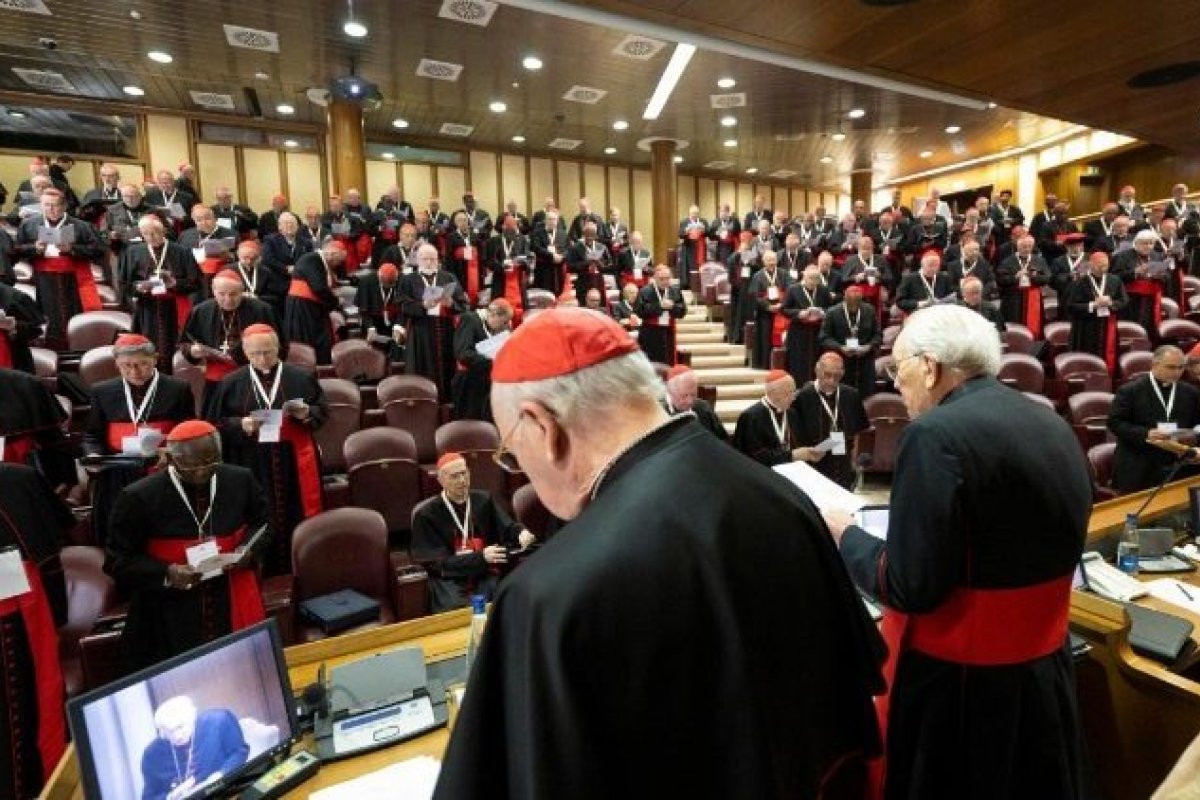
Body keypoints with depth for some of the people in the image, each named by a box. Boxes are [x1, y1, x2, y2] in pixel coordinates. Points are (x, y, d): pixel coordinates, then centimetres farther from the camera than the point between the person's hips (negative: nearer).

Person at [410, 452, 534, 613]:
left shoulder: (483, 500, 11)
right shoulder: (426, 514, -2)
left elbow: (508, 529, 8)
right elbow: (437, 563, -7)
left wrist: (521, 533, -18)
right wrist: (481, 557, -17)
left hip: (485, 574, 3)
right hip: (450, 579, -3)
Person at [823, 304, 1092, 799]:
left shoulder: (937, 434, -23)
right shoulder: (1055, 428, 3)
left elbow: (909, 587, -23)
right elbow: (1020, 550, 11)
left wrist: (845, 535, -7)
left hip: (957, 683, -7)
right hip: (1044, 672, 7)